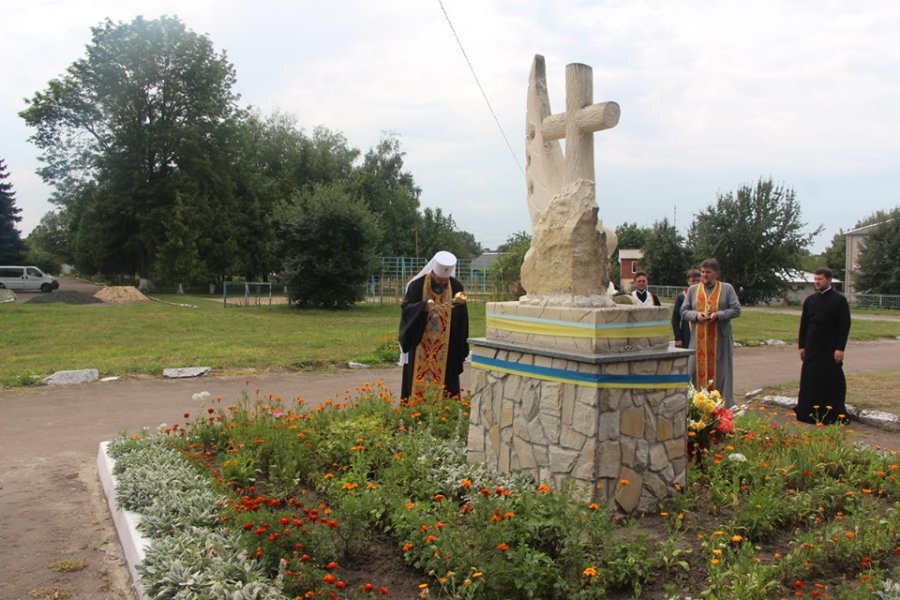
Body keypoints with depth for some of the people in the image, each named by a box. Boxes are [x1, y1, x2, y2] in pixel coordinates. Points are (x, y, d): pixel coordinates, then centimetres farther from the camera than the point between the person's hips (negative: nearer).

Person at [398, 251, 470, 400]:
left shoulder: (457, 287, -1)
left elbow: (462, 320, 5)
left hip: (446, 348, 2)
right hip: (420, 346, -2)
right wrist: (423, 306, -31)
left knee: (446, 385, 4)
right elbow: (406, 309, -12)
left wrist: (461, 350, 4)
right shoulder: (417, 285, -7)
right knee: (418, 386, 1)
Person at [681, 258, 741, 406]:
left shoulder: (727, 288, 4)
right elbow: (684, 311, 9)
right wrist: (696, 315, -12)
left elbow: (736, 310, -1)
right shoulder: (692, 289, 10)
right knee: (697, 371, 1)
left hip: (720, 340, -2)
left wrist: (718, 315, -16)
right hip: (699, 340, 2)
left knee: (720, 372, 1)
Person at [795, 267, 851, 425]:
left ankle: (834, 416, 9)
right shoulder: (810, 299, 8)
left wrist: (840, 348, -12)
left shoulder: (839, 300, -4)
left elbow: (845, 326, -7)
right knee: (809, 381, 4)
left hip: (831, 349, -4)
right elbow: (803, 324, 11)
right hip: (812, 348, 4)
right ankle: (809, 413, 12)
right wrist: (802, 346, 8)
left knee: (833, 382, 1)